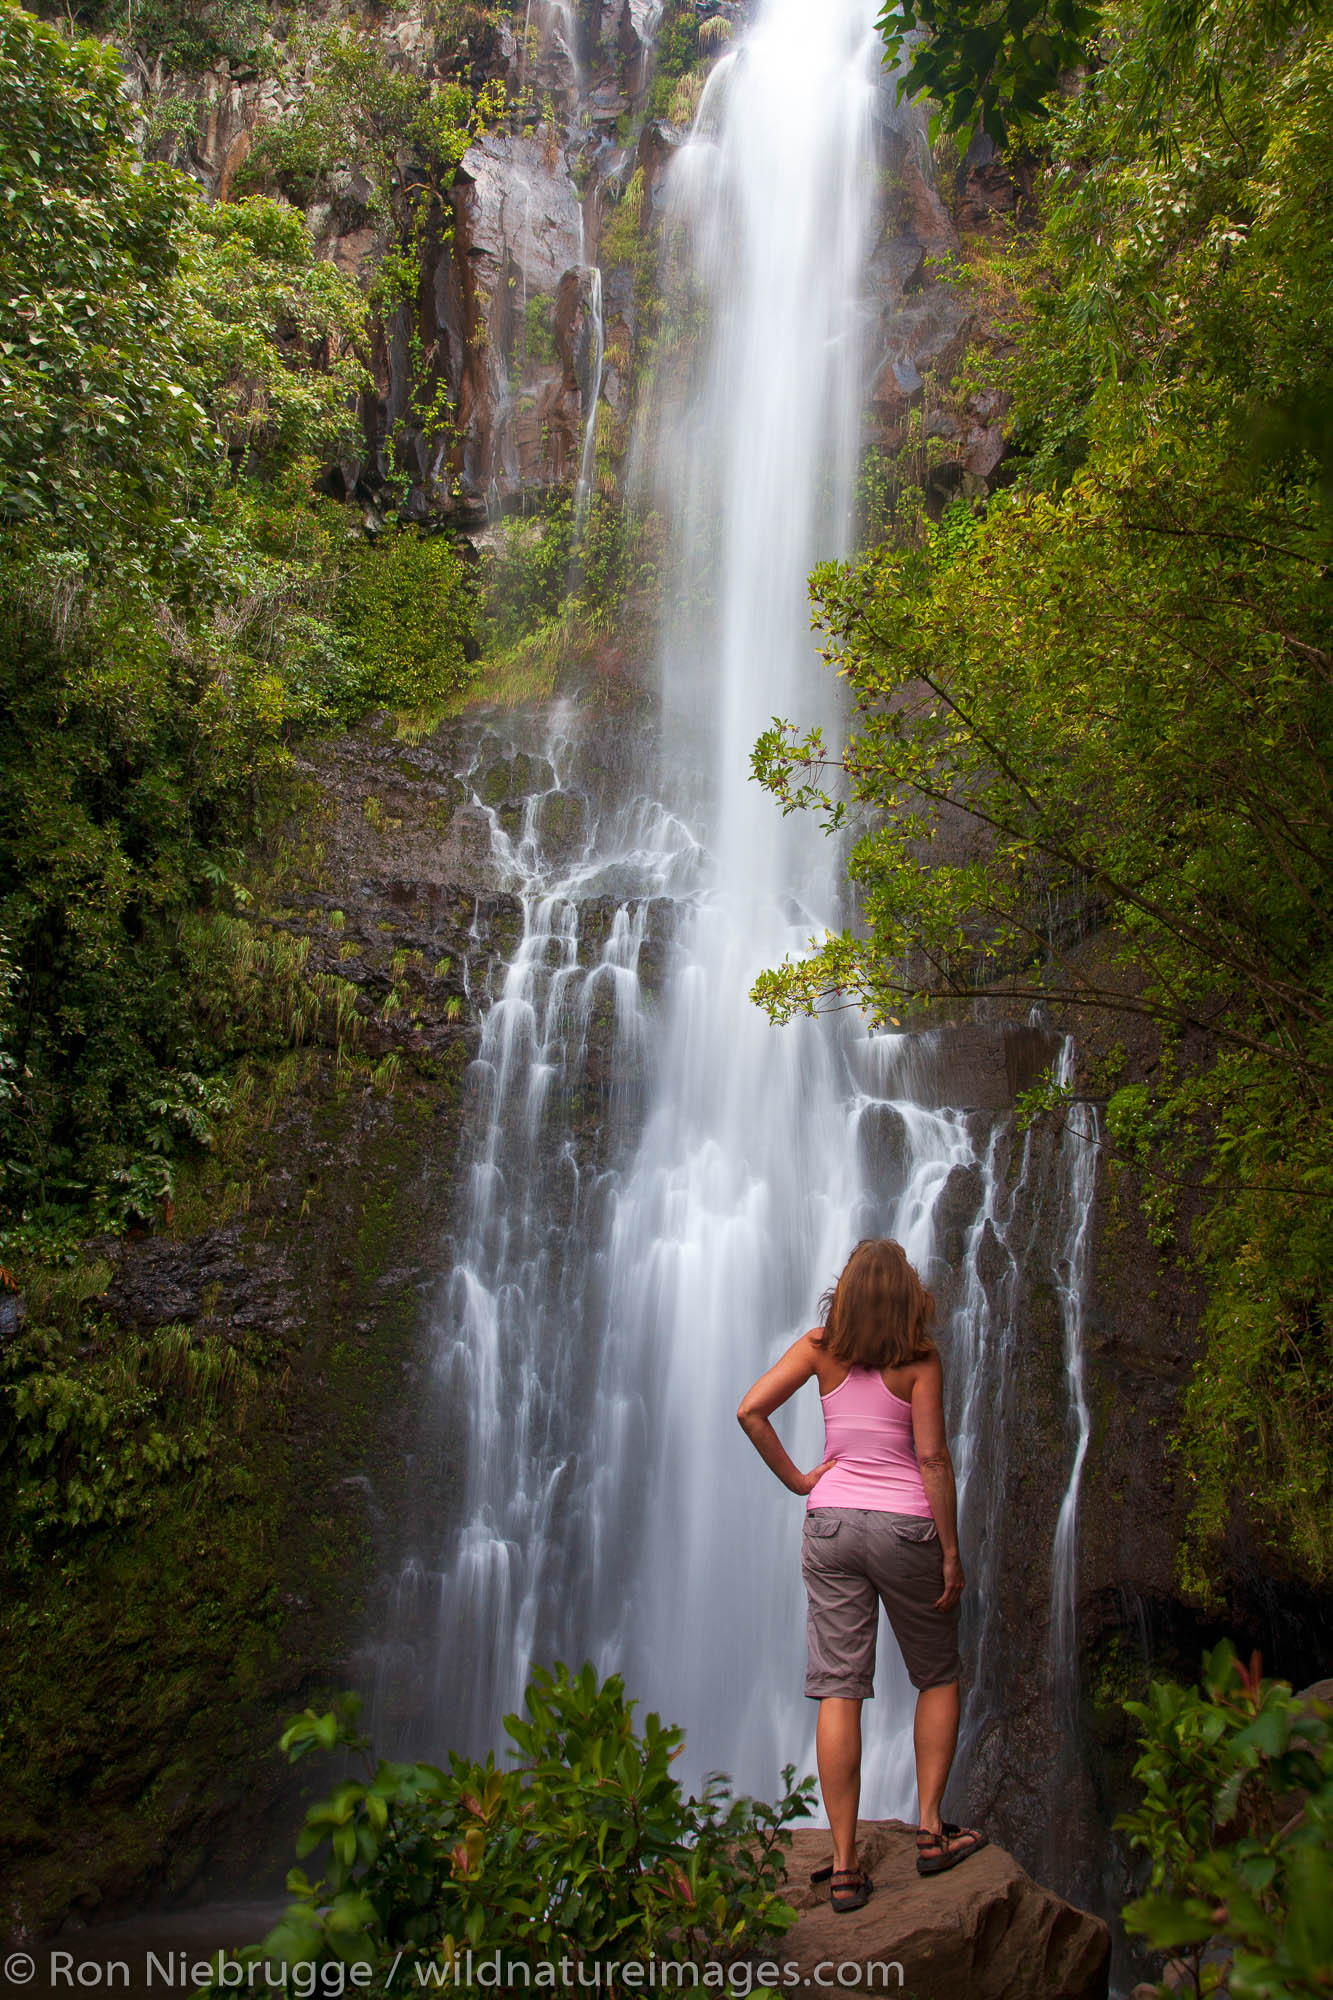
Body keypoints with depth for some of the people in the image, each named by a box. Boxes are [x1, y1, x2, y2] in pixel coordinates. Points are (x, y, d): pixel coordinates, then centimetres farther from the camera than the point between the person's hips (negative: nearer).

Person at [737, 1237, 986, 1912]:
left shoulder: (821, 1347, 0)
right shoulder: (920, 1360, -7)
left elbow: (751, 1409, -6)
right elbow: (932, 1458, -10)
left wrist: (795, 1478, 3)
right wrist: (952, 1553, -4)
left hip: (830, 1521, 2)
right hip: (904, 1526, -2)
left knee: (838, 1690, 3)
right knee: (938, 1678, 19)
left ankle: (844, 1866, 5)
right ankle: (930, 1829, 16)